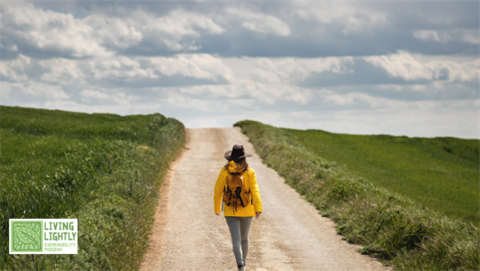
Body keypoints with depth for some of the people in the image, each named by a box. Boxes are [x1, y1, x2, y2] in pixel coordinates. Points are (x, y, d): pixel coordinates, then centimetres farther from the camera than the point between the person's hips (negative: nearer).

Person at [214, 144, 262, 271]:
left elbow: (218, 191, 0)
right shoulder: (249, 172, -5)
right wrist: (258, 208, -18)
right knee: (244, 239, 19)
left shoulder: (224, 171, -4)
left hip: (230, 212, -1)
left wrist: (217, 208, 12)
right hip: (246, 211, 1)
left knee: (236, 239, -5)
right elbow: (255, 190, -14)